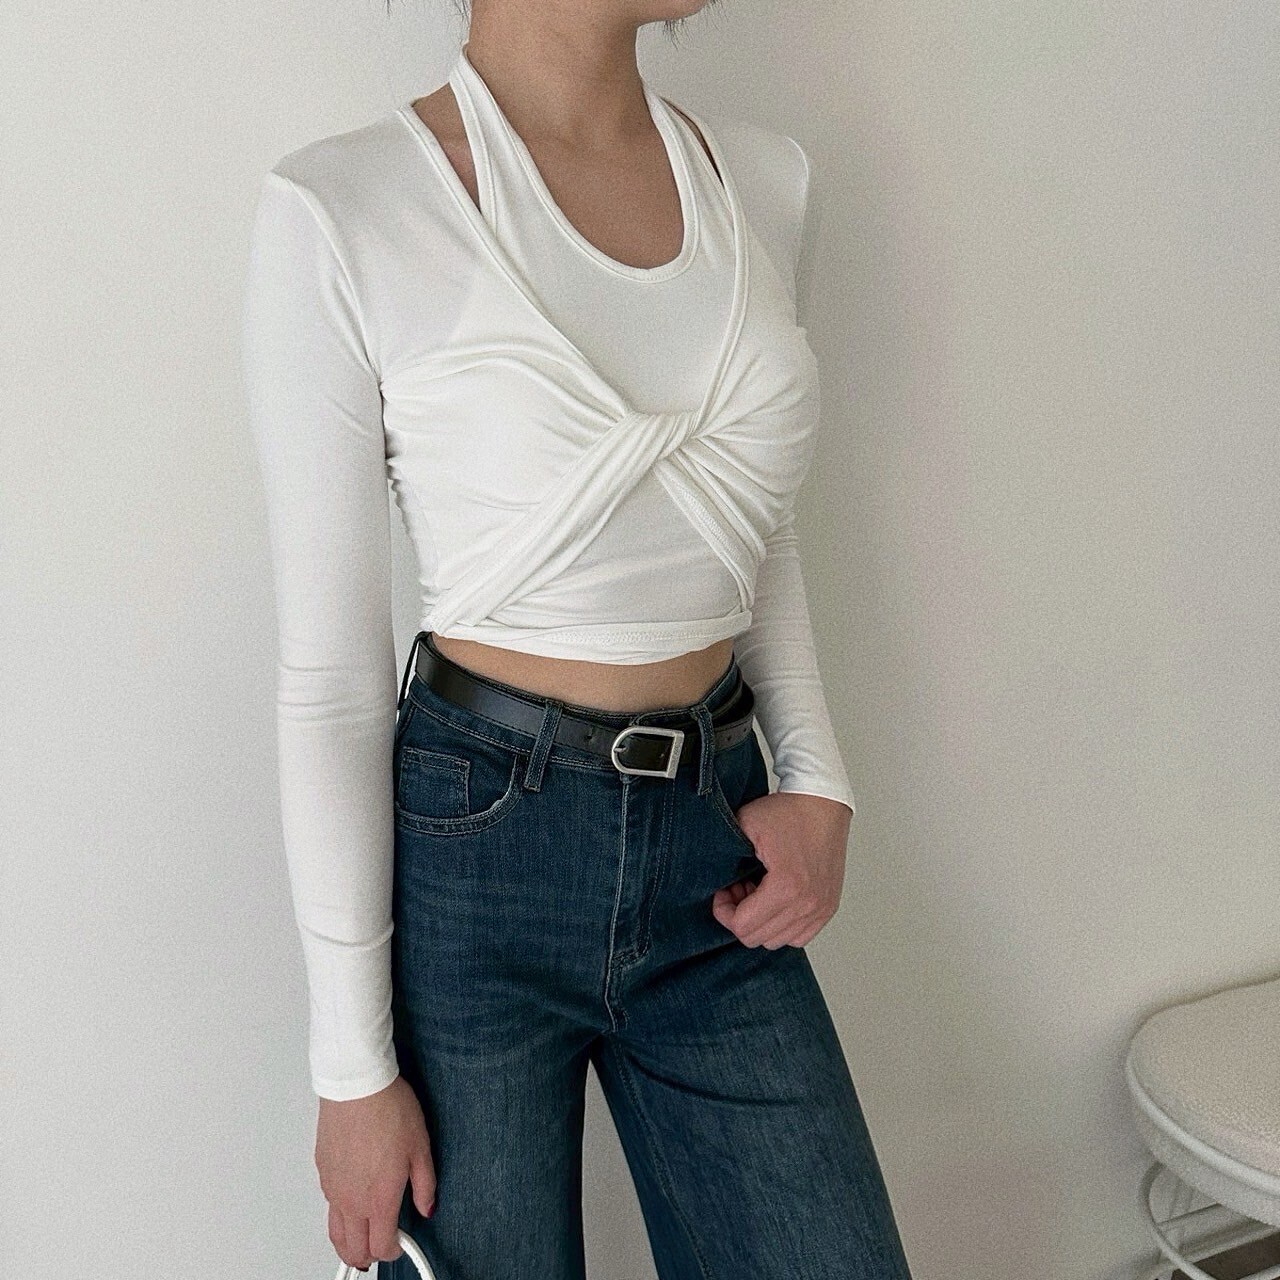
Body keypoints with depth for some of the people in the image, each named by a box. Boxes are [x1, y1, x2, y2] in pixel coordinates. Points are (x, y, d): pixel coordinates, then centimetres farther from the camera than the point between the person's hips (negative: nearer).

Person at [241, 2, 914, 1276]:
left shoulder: (766, 180, 2)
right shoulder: (340, 212, -13)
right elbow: (327, 673, -10)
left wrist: (817, 780, 1)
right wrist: (352, 1065, -7)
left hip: (719, 846, 5)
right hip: (474, 852, -4)